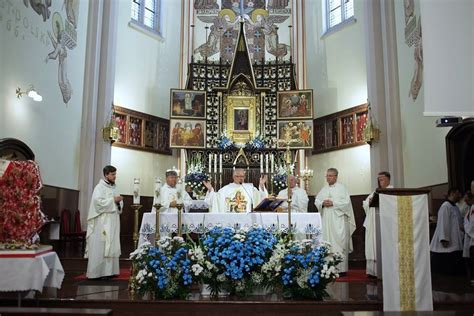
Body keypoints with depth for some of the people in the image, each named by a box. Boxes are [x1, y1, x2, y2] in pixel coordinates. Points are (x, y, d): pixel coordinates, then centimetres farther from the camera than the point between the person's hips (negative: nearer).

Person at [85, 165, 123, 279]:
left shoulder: (113, 187, 17)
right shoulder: (100, 187, -7)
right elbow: (98, 202, -20)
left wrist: (118, 202, 0)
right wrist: (113, 200, -17)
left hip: (112, 222, 8)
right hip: (102, 223, -8)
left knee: (111, 247, 8)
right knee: (100, 247, -7)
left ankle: (109, 271, 14)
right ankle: (96, 272, -2)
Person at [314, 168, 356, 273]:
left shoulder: (341, 188, 1)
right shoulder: (324, 189, 16)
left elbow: (346, 202, -9)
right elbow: (316, 201, 13)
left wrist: (333, 203, -15)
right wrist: (322, 203, -8)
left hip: (338, 220, -5)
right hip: (326, 220, 5)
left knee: (339, 243, -6)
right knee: (327, 244, 4)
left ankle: (341, 268, -1)